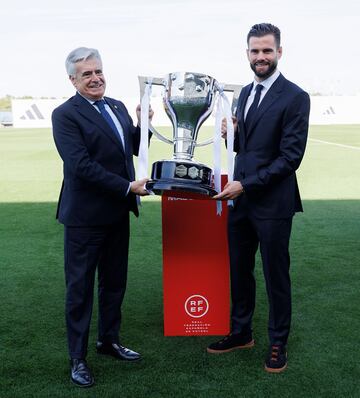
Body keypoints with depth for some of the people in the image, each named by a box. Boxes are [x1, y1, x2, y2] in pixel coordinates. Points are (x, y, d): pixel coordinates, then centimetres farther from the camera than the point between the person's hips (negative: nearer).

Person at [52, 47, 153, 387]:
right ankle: (77, 357, 19)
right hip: (85, 217, -7)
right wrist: (128, 187, -22)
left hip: (117, 213, 7)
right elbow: (81, 166, -22)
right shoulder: (65, 115, -13)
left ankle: (109, 340, 37)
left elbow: (134, 148, 17)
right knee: (80, 288, 6)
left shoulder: (117, 106, 10)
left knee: (114, 282, 19)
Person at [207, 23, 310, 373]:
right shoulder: (246, 92, 11)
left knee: (276, 276, 8)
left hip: (272, 203, -6)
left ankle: (278, 342, 25)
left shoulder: (295, 97, -12)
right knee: (239, 271, 16)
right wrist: (232, 135, -4)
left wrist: (246, 185, -18)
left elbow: (290, 157, -16)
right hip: (240, 198, 7)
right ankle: (241, 332, 33)